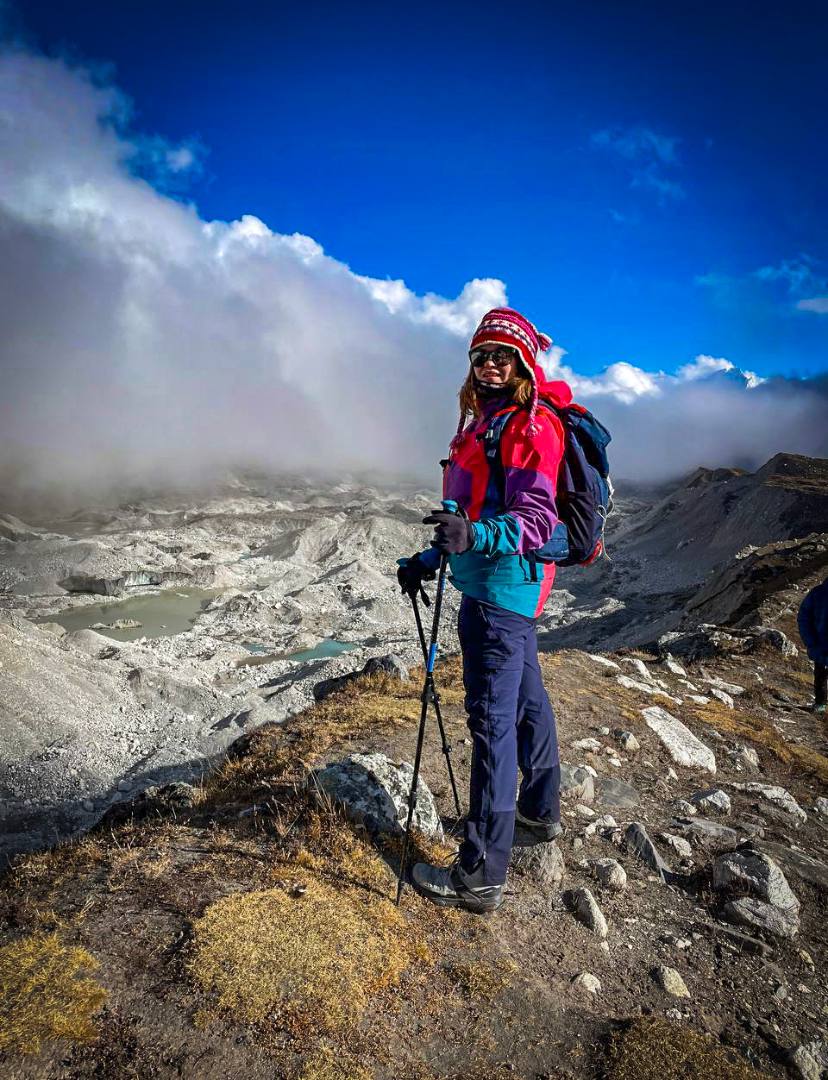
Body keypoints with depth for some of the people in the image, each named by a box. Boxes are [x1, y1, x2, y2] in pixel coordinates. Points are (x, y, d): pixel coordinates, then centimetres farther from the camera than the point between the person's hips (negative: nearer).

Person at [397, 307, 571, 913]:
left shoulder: (532, 426, -12)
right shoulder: (487, 422, 18)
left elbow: (535, 519, -22)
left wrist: (476, 536, -39)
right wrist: (434, 557, 22)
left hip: (503, 585, -10)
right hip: (494, 584, 10)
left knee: (492, 720, -7)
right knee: (526, 699, 21)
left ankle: (482, 875, 3)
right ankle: (542, 810, 41)